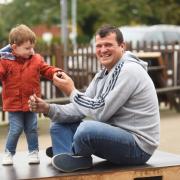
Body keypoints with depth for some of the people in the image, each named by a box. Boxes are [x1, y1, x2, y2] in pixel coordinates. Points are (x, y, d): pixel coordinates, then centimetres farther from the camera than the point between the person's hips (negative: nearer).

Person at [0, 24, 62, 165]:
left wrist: (57, 73, -12)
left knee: (32, 129, 10)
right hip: (14, 104, -3)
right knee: (16, 129, -4)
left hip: (31, 103, 3)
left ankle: (33, 152, 24)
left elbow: (46, 70, 6)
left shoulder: (37, 60, 2)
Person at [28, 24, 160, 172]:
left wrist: (72, 91, -13)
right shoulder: (103, 74, 12)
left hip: (138, 146, -10)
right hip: (116, 136, 10)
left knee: (87, 128, -35)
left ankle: (66, 151, -3)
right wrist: (48, 109, -7)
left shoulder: (128, 70, -16)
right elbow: (82, 109, 8)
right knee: (59, 126, 10)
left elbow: (101, 112, -21)